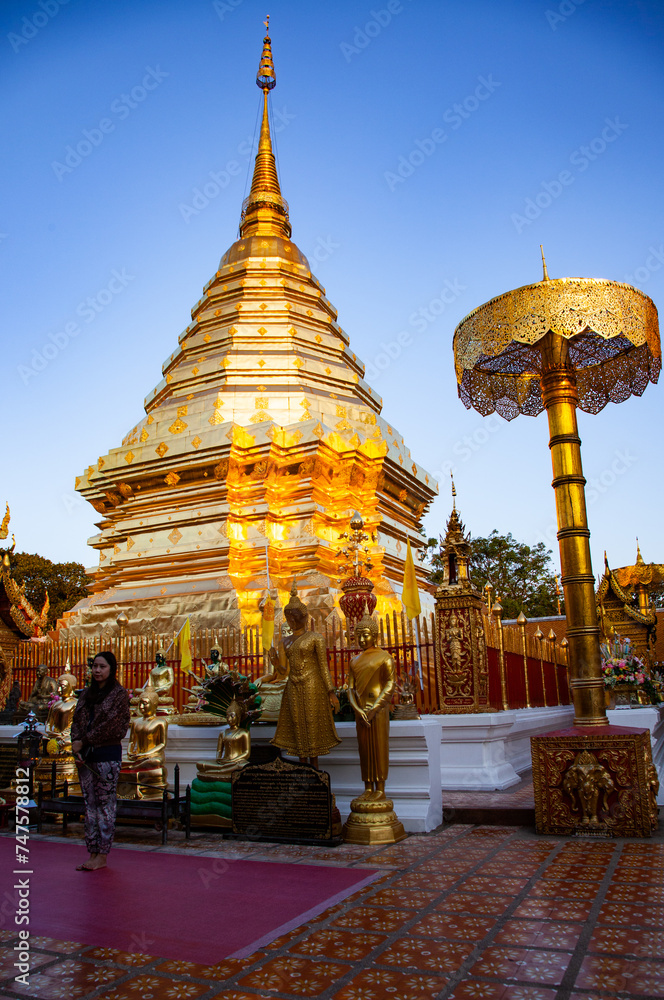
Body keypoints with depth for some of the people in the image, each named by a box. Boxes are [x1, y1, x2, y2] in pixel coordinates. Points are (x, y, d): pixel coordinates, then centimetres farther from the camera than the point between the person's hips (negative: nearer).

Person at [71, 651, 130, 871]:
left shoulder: (119, 694, -6)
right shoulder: (87, 693, 13)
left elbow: (110, 726, -13)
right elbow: (76, 721, 9)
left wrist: (83, 742, -10)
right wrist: (76, 745, -7)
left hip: (108, 755, -6)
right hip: (86, 755, 6)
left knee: (105, 804, -1)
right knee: (90, 803, 9)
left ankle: (102, 856, 7)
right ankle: (92, 853, 17)